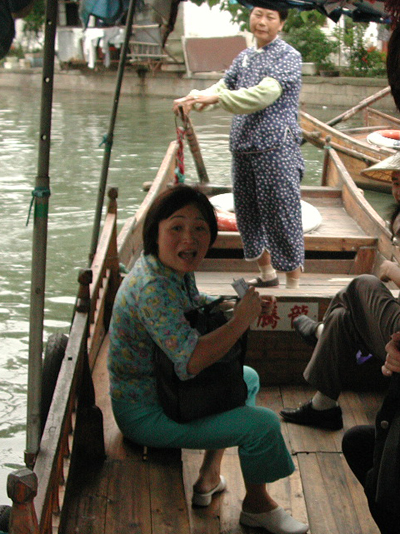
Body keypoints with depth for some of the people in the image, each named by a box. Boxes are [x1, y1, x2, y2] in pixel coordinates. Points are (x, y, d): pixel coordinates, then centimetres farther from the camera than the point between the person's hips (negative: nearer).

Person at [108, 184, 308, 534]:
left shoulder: (175, 268, -1)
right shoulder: (154, 288, -31)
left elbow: (192, 303, 20)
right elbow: (191, 360, -39)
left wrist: (244, 303, 2)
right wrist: (242, 320, -27)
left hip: (163, 388, 10)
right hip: (145, 413, -10)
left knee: (248, 378, 25)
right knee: (263, 424, -12)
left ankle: (209, 477, 26)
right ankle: (257, 505, 17)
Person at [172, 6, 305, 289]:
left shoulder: (288, 56, -7)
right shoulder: (245, 56, 17)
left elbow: (264, 94, -21)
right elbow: (225, 85, 14)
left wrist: (216, 97, -28)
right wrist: (194, 98, -7)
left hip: (277, 151, -8)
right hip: (243, 149, 8)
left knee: (282, 216, -5)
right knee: (248, 214, 14)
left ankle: (294, 285, 4)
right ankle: (267, 275, 31)